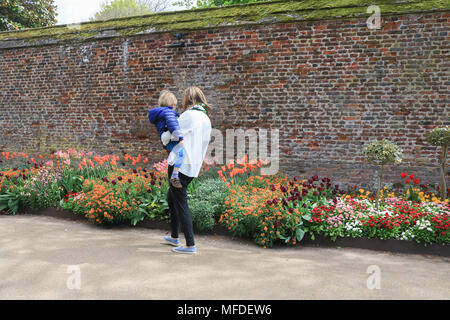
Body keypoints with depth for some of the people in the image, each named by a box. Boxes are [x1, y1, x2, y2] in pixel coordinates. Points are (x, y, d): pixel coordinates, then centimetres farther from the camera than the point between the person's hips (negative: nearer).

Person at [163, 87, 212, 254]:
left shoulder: (188, 115, -11)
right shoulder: (206, 119, 14)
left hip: (180, 164, -9)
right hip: (194, 166, 9)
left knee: (181, 203, -3)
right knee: (171, 197, 23)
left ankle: (190, 245, -2)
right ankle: (174, 237, 33)